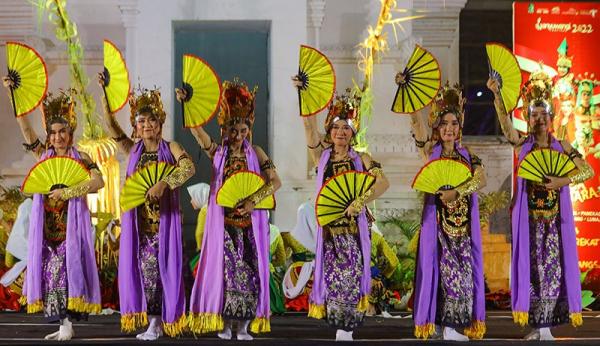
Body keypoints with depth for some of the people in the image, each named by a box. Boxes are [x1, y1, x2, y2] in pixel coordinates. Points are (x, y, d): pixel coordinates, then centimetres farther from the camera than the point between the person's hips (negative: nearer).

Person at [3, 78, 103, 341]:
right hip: (47, 224, 4)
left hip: (71, 222, -4)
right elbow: (25, 127, 6)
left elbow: (98, 182, -15)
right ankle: (61, 323, 8)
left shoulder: (81, 159, 1)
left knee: (67, 267, -8)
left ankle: (68, 322, -4)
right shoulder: (44, 156, 12)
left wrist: (67, 192, -18)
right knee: (49, 269, 2)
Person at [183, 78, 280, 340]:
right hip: (223, 222, 0)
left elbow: (275, 181, -5)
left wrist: (252, 201, -16)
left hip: (250, 223, 0)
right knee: (224, 268, -1)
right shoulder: (217, 152, 4)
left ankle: (244, 325, 7)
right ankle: (225, 324, 6)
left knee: (248, 270, 0)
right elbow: (197, 130, -10)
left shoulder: (255, 153, 3)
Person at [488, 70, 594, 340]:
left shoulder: (562, 146, 6)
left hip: (555, 217, 1)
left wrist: (563, 181, -15)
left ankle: (546, 327, 6)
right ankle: (536, 327, 5)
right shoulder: (522, 144, 2)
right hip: (528, 217, -1)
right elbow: (505, 123, -16)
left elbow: (588, 171, 1)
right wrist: (497, 95, -32)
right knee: (531, 266, -2)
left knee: (554, 266, 0)